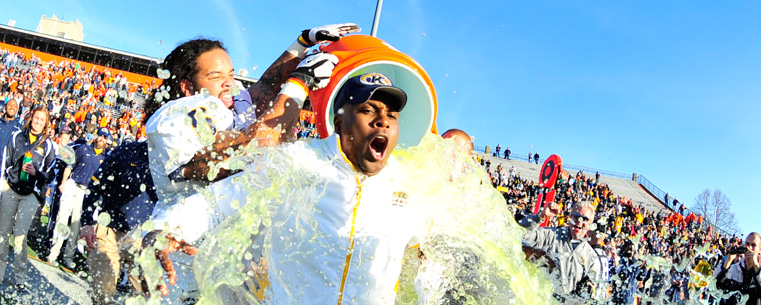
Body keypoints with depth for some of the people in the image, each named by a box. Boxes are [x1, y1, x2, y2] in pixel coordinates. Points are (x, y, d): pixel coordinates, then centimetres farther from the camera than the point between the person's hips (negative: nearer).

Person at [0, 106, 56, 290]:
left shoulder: (48, 145, 4)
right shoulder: (17, 137, 8)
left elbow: (50, 175, 6)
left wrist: (36, 172, -13)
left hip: (31, 194, -2)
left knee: (20, 235, -6)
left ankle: (20, 277, 2)